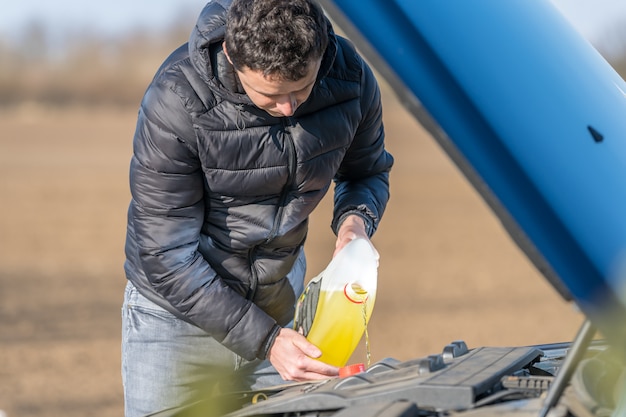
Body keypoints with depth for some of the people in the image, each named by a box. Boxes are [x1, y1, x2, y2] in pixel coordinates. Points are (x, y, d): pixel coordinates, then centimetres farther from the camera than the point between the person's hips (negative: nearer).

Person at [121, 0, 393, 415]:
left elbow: (368, 173, 7)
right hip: (178, 310, -3)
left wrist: (355, 220, -17)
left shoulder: (350, 77, -15)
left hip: (280, 303, 3)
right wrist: (265, 339, -28)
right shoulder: (176, 102, -28)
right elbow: (167, 259, -25)